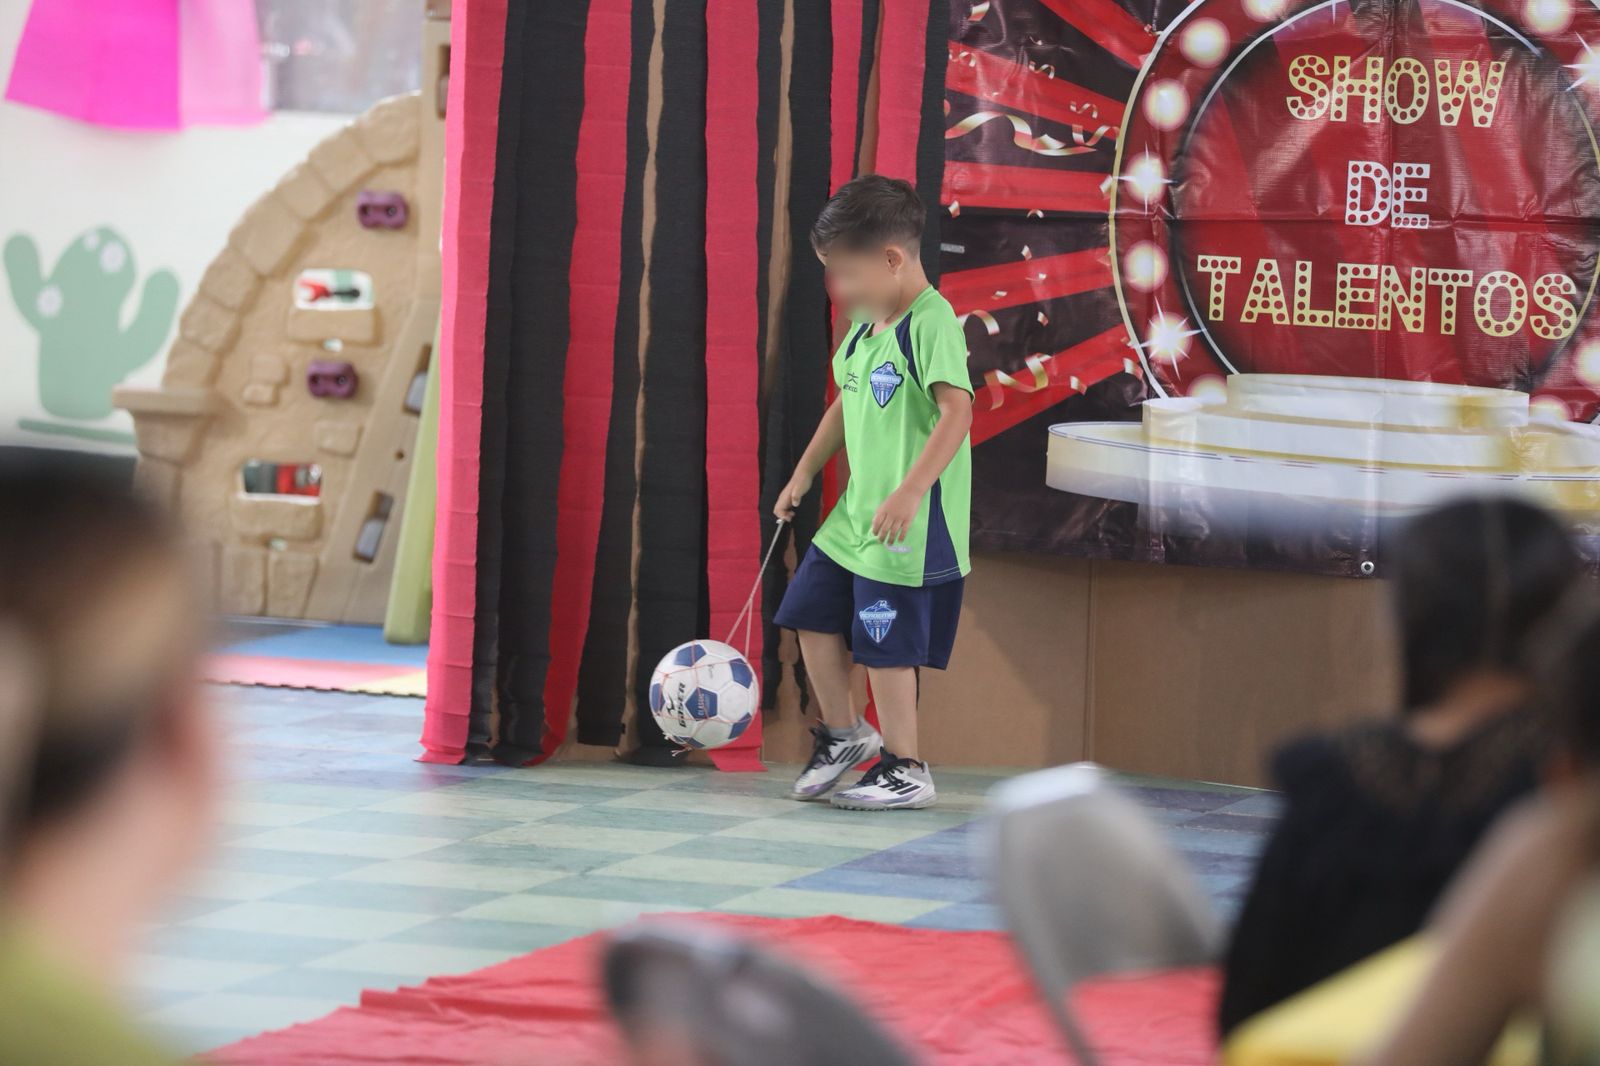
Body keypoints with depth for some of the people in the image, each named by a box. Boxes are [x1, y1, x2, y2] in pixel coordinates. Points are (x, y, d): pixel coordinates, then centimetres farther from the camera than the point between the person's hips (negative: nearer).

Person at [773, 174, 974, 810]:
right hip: (856, 513, 9)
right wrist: (805, 473, 24)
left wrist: (910, 493, -30)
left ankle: (905, 771, 9)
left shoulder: (931, 322, -17)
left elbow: (956, 411, -25)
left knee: (886, 644, -4)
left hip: (911, 525, -9)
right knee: (813, 614, 13)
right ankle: (843, 734, 30)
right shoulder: (865, 327, 11)